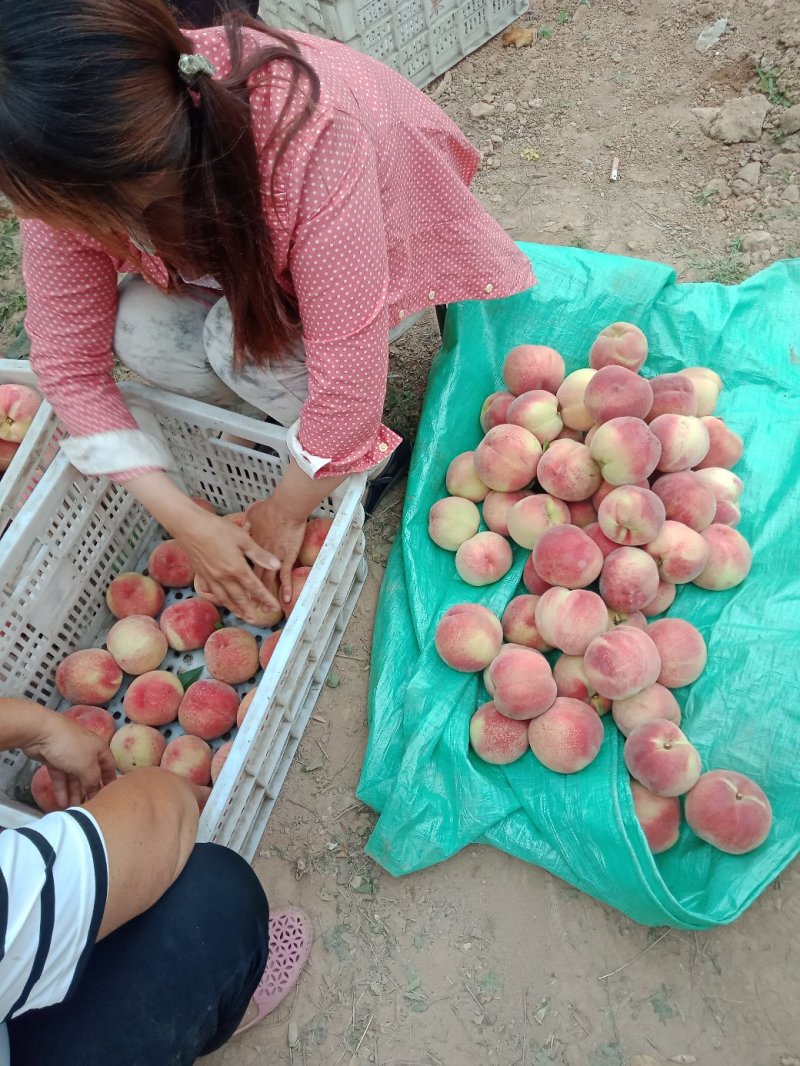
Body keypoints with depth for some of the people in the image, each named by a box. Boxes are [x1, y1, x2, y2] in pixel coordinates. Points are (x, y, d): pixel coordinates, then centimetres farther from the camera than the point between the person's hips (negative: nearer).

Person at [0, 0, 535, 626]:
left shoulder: (309, 137, -43)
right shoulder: (70, 173, -26)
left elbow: (347, 372, -39)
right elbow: (69, 360, -21)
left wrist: (283, 514, -25)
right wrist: (187, 523, -25)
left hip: (387, 241, -4)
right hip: (249, 253, 4)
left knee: (246, 339, -31)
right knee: (140, 332, -22)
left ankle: (370, 450, -3)